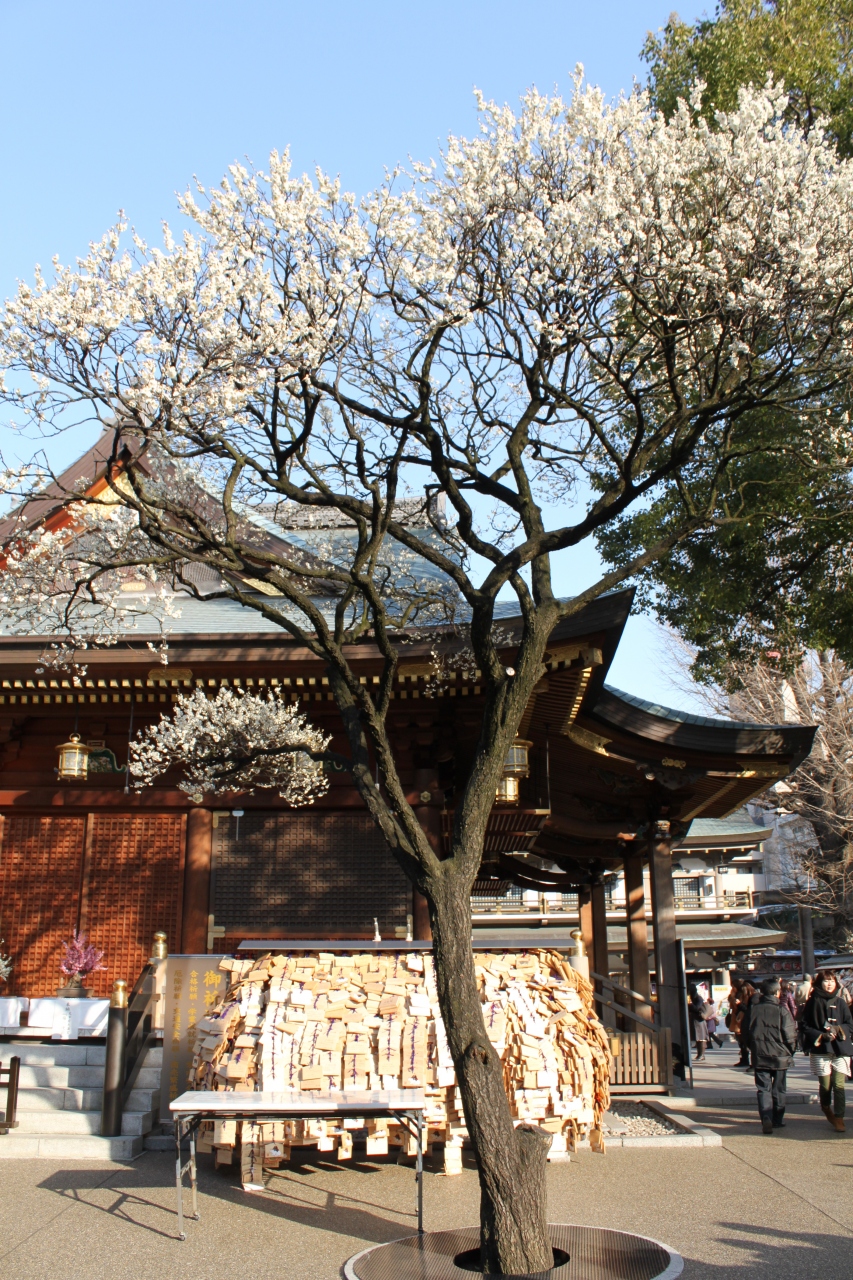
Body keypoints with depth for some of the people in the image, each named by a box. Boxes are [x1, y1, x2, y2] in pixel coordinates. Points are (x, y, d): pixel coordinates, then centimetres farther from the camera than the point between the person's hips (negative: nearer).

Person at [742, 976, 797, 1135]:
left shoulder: (752, 1008, -2)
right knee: (779, 1089, 14)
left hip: (759, 1056, 1)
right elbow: (790, 1034, -11)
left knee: (763, 1088, 3)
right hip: (780, 1056, -1)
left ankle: (766, 1118, -16)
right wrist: (790, 1052, 7)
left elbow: (745, 1033, 6)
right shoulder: (781, 1010, -13)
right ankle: (777, 1120, 22)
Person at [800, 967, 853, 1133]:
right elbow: (804, 1026, 1)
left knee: (839, 1085, -8)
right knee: (825, 1085, 3)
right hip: (821, 1050, -1)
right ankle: (826, 1108, 32)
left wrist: (838, 1029, -11)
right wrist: (820, 1035, -12)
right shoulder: (813, 1002, 1)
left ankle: (839, 1118, -1)